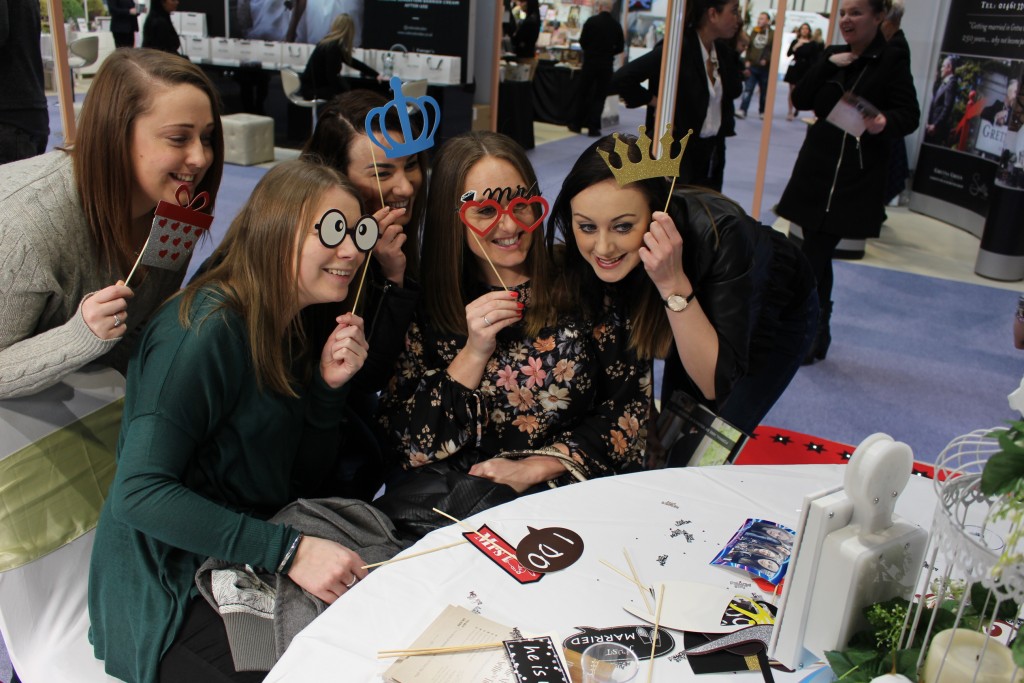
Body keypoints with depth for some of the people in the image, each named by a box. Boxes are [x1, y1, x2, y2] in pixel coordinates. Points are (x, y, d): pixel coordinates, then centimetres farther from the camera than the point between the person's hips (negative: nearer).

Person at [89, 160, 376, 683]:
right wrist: (287, 551, -30)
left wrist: (328, 385, -9)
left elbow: (298, 479, 7)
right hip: (170, 597, -8)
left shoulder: (285, 330, 6)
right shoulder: (207, 330, -21)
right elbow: (138, 492, -27)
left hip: (248, 570, 8)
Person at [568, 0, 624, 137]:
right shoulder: (616, 25, -1)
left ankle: (577, 124, 17)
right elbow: (620, 48, 3)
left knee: (583, 93, 11)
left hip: (590, 61, -1)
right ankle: (594, 127, 2)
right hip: (606, 64, 1)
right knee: (600, 96, 7)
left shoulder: (591, 21, -8)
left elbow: (582, 41, -3)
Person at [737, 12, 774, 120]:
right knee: (748, 89, -6)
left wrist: (766, 60, -18)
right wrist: (747, 61, 0)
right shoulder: (754, 32, 9)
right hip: (752, 66, 2)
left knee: (764, 91, 9)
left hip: (765, 67, -2)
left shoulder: (773, 34, -3)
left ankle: (763, 112, 20)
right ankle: (742, 110, -11)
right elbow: (748, 48, 10)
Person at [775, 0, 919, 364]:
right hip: (816, 170, 5)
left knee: (813, 257, -11)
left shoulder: (893, 60, -3)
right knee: (818, 255, 11)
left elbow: (909, 115, -8)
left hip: (856, 179, -5)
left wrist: (885, 122, -29)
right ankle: (817, 336, 26)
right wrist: (828, 64, -9)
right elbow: (801, 100, 3)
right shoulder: (833, 56, 11)